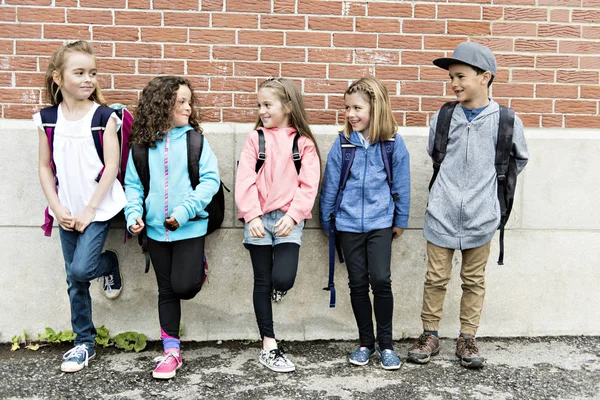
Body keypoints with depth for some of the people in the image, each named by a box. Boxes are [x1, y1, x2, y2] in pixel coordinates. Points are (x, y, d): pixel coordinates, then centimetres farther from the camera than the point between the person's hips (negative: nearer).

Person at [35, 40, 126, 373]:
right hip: (67, 212, 4)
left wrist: (89, 210, -13)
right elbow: (45, 167, 5)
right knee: (75, 281, 9)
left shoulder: (104, 116, -8)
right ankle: (84, 342, 24)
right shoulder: (48, 118, 2)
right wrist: (57, 208, -4)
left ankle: (110, 264, 20)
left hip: (97, 209, -3)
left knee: (80, 269, -15)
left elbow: (111, 166, -11)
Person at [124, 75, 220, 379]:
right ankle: (171, 351, 22)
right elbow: (133, 184, 5)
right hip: (156, 229, 2)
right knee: (166, 291, 10)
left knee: (184, 286, -10)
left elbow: (210, 179, -9)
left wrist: (184, 211, -18)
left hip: (190, 227, -2)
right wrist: (134, 214, -11)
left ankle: (197, 265, 25)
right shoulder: (142, 144, 3)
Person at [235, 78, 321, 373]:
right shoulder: (255, 138, 6)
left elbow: (308, 185, -1)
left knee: (283, 279, -16)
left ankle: (277, 288, 24)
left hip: (288, 220, -1)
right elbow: (245, 180, -2)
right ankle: (269, 347, 15)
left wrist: (292, 216, -14)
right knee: (262, 281, 5)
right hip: (258, 219, 1)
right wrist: (252, 215, -12)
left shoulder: (304, 143, 4)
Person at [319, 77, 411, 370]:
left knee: (381, 280, -10)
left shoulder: (393, 142, -5)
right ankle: (366, 342, 24)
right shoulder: (342, 142, -3)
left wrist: (400, 220, 8)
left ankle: (386, 343, 10)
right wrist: (326, 220, 7)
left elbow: (401, 184, 3)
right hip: (349, 223, 2)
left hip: (380, 222, -1)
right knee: (358, 284, 8)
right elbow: (330, 183, 3)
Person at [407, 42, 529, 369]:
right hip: (442, 214, 1)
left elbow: (519, 159, 14)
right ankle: (430, 335, 23)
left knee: (474, 280, 12)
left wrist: (493, 182, 10)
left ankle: (467, 339, 26)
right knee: (436, 278, 8)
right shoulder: (442, 118, 0)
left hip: (480, 216, 0)